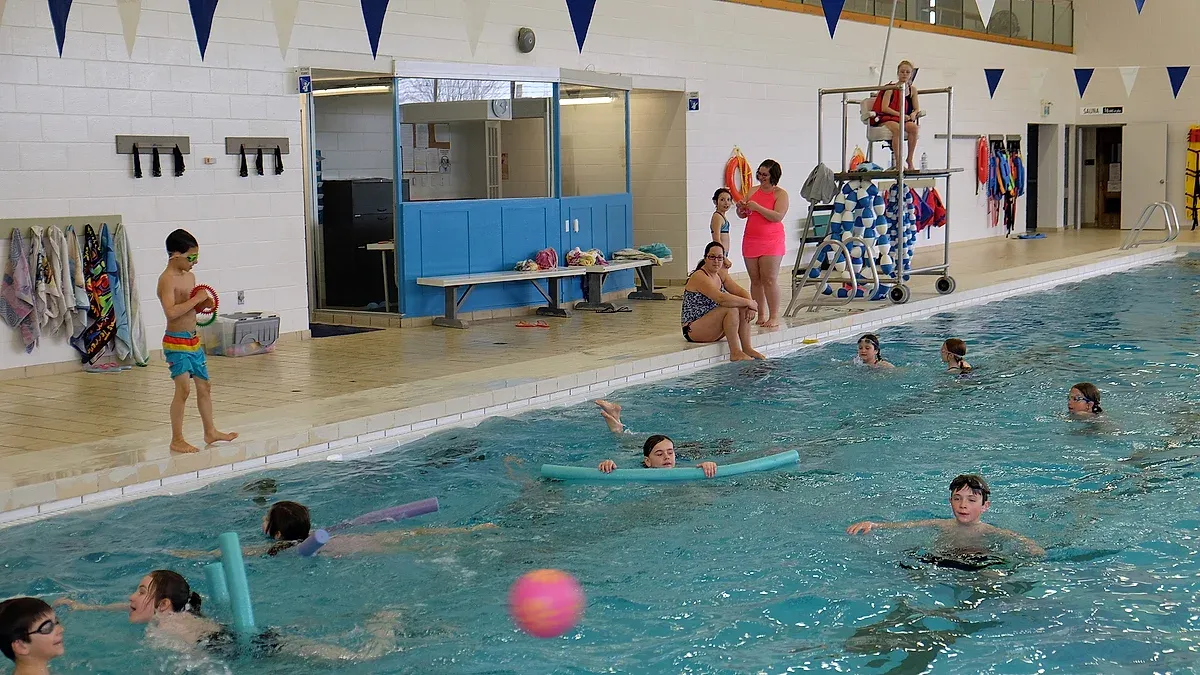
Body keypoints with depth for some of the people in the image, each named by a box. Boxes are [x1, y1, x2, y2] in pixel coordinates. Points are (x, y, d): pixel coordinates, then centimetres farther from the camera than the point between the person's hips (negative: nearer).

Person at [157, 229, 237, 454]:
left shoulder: (189, 276, 12)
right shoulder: (167, 279, -15)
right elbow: (171, 311, -28)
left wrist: (205, 303, 4)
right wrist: (196, 299, -24)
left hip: (193, 340, 9)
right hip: (176, 342, -9)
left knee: (204, 386, 15)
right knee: (183, 389, -12)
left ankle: (210, 431, 27)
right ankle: (177, 440, -6)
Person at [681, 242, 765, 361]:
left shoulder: (720, 274, 10)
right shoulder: (699, 277, -19)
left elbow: (740, 291, 7)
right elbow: (721, 298, -31)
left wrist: (750, 306, -14)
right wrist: (749, 303, -23)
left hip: (711, 327, 9)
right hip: (693, 331, -9)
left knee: (743, 308, -2)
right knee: (731, 309, -26)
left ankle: (747, 349, -1)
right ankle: (735, 353, -20)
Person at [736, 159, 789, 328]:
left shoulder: (781, 194, -3)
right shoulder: (753, 191, 13)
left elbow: (778, 216, -17)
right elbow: (743, 215, 19)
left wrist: (757, 207, -19)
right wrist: (741, 209, -3)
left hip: (771, 242, -6)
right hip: (751, 240, 6)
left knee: (770, 279, -9)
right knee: (755, 280, 5)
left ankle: (774, 317, -5)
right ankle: (761, 315, 11)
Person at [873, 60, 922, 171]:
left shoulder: (912, 89, 11)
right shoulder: (891, 88, -3)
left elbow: (917, 109, 13)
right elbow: (884, 108, -12)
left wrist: (913, 114, -12)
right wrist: (900, 114, -21)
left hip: (904, 120, 4)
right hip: (886, 118, -4)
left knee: (914, 128, -29)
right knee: (897, 128, -38)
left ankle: (909, 160, -18)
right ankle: (898, 162, -31)